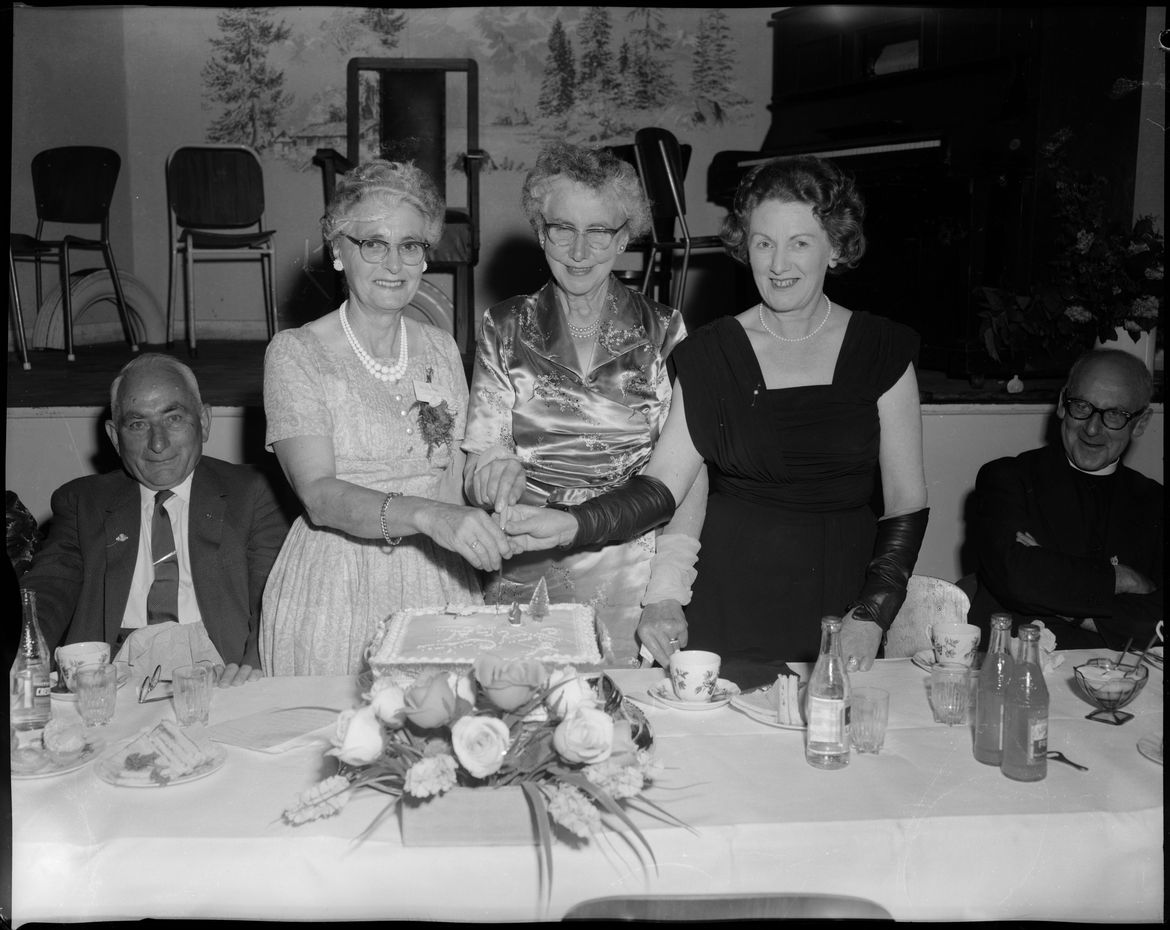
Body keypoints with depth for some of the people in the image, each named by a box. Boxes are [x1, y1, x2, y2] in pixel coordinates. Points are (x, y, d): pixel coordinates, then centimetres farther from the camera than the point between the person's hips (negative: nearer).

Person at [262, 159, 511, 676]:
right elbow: (319, 496, -18)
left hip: (439, 583, 3)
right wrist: (426, 516, -32)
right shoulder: (295, 353, -6)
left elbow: (455, 478, 11)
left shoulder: (441, 349, 8)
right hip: (334, 591, -3)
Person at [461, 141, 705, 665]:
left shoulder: (664, 333, 0)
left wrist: (668, 594, -13)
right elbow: (476, 471, -1)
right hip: (526, 577, 1)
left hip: (633, 578, 0)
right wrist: (498, 475, -24)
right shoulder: (504, 331, 2)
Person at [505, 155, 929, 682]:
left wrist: (872, 616, -9)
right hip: (729, 609, 0)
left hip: (841, 600, 1)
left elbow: (907, 503, 0)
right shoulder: (710, 356, -2)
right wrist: (572, 525, -22)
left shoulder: (882, 352, -2)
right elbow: (662, 483, -7)